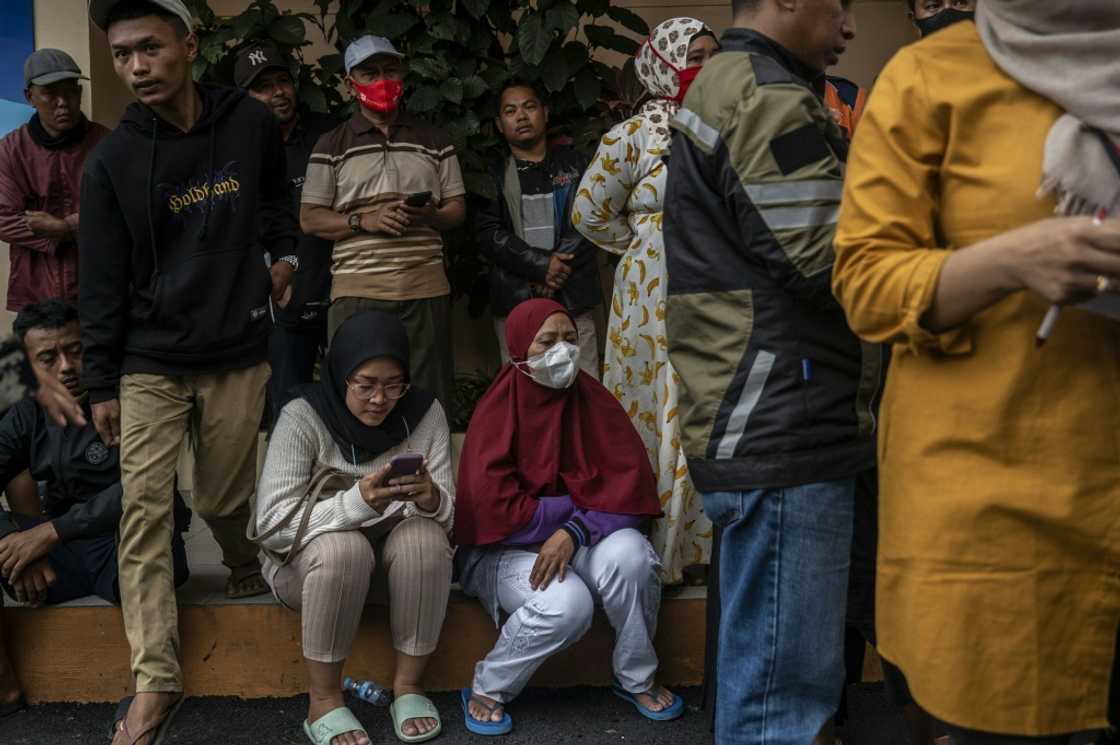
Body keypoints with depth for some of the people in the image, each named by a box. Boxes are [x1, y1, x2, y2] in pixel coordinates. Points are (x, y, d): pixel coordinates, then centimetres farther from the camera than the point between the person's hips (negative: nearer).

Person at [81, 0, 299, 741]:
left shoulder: (253, 123, -3)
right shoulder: (112, 160, -6)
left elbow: (276, 195, 20)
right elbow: (104, 280, -3)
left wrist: (283, 251, 8)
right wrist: (101, 382, -2)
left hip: (238, 355, 1)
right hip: (149, 364, -1)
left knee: (223, 497, 9)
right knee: (145, 510, -5)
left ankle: (245, 564, 45)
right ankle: (156, 681, 2)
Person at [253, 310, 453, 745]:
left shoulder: (425, 413, -9)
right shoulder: (303, 417, -17)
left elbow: (447, 517, -8)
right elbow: (272, 523, -23)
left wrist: (431, 500, -33)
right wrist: (355, 503, -38)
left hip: (397, 551, 3)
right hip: (309, 558, -2)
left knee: (427, 538, -29)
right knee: (342, 548, -35)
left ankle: (408, 685, -13)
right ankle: (324, 700, -18)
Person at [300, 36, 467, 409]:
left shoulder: (434, 140, 13)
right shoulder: (332, 146, 8)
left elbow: (458, 208, 13)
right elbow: (309, 219, 5)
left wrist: (430, 216, -10)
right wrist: (364, 221, -12)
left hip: (425, 286, 1)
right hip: (356, 290, -1)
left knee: (429, 397, 1)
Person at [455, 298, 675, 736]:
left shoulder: (593, 401, -2)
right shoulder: (497, 411, -11)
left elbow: (629, 489, -8)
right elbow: (491, 507, -18)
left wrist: (574, 530, -24)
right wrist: (577, 506, -13)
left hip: (581, 541, 3)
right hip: (507, 549, -3)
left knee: (629, 553, -29)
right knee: (567, 603, -32)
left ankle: (637, 679, -3)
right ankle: (487, 690, -4)